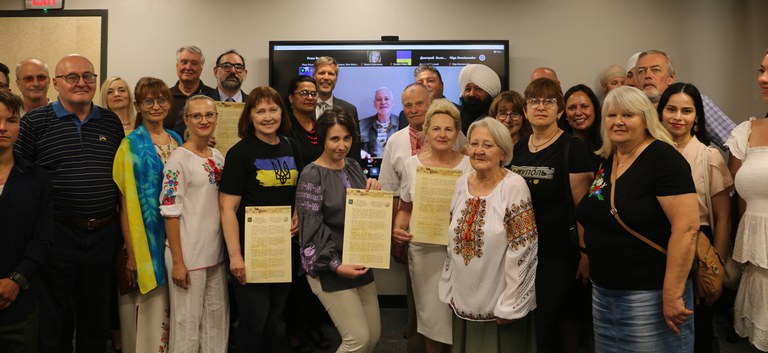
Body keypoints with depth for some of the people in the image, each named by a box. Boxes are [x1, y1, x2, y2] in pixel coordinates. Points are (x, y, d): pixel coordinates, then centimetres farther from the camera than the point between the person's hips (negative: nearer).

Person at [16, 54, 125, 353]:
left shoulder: (111, 122, 8)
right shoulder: (35, 122, -2)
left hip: (103, 232, 3)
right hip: (57, 233, -3)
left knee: (96, 312, 16)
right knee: (48, 316, 9)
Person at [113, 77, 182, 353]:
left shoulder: (177, 140, 9)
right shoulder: (132, 144, -5)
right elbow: (126, 201, -9)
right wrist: (131, 252, -14)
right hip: (147, 239, -5)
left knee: (170, 307, 14)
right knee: (149, 308, 3)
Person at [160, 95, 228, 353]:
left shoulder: (218, 156, 8)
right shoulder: (179, 159, -11)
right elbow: (170, 213, -13)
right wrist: (177, 261, -15)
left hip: (217, 252, 7)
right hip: (188, 254, -6)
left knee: (218, 318, 15)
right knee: (187, 321, 5)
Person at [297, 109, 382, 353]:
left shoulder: (354, 166, 8)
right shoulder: (312, 175, -11)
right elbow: (312, 229, -14)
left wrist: (374, 191, -5)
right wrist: (335, 264, -19)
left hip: (360, 262, 7)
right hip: (329, 267, -7)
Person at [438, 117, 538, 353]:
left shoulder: (514, 186, -15)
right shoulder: (462, 183, 2)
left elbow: (523, 249, -16)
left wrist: (510, 305, -15)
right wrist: (449, 289, 9)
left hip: (500, 305, -5)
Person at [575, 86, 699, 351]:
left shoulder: (664, 159, -13)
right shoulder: (604, 160, 9)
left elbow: (686, 228, -20)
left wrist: (672, 295, -22)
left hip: (650, 296, -7)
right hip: (602, 292, 7)